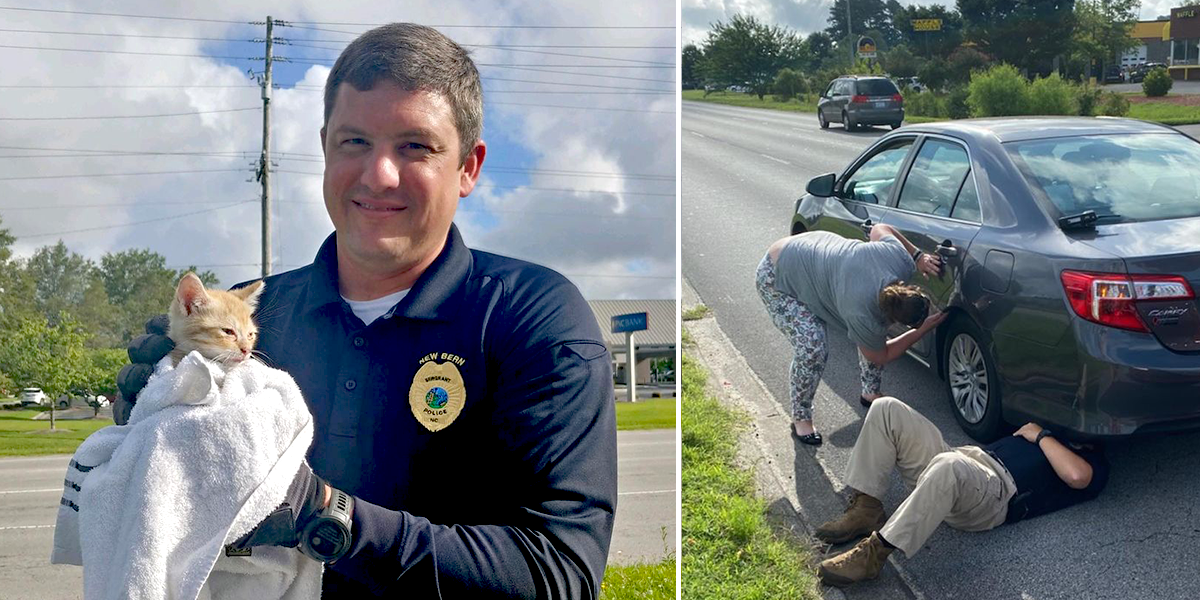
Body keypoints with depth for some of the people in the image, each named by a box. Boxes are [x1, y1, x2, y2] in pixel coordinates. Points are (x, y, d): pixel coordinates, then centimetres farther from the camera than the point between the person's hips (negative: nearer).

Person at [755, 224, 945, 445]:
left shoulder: (901, 260, -22)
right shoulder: (862, 314, -37)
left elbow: (879, 229, 1)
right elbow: (880, 356, -15)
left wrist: (918, 256, -7)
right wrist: (923, 330, -15)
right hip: (776, 278, -8)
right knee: (812, 349, -23)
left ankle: (870, 393, 24)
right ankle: (800, 419, 0)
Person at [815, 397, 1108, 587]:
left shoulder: (1095, 462, 10)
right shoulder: (1060, 428, 35)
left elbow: (1077, 475, -13)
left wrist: (1040, 435, -2)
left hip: (996, 490, -8)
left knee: (948, 467, -45)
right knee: (887, 409, -9)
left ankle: (874, 553, -39)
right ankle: (865, 509, -15)